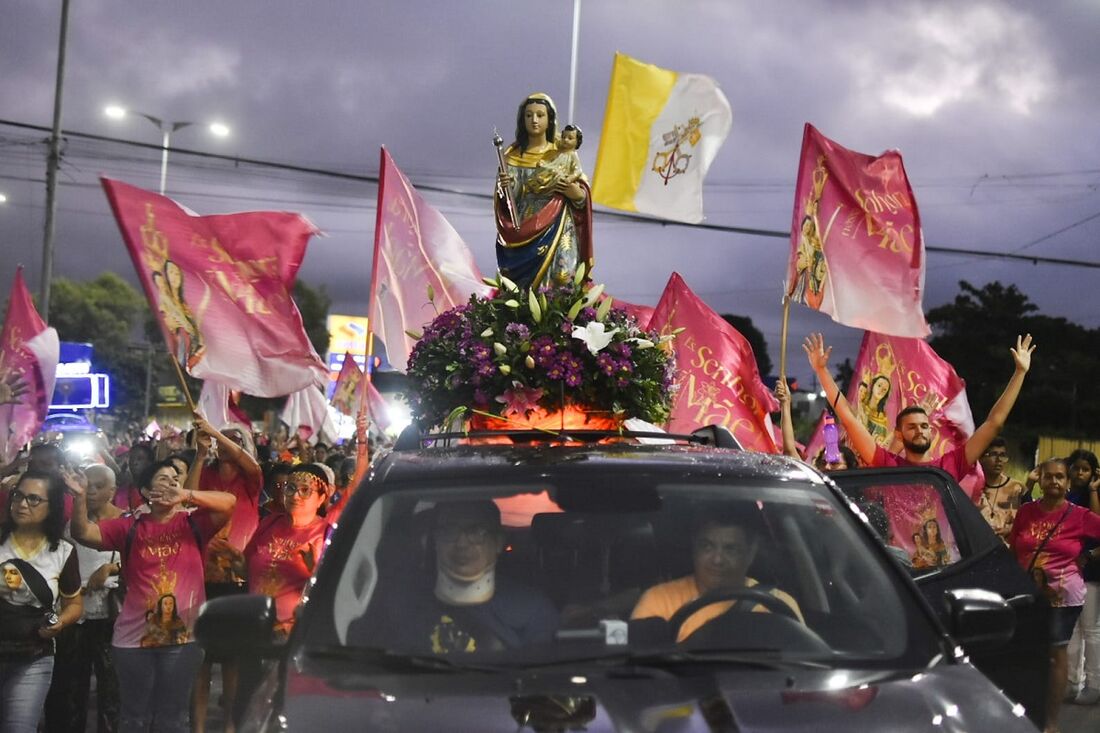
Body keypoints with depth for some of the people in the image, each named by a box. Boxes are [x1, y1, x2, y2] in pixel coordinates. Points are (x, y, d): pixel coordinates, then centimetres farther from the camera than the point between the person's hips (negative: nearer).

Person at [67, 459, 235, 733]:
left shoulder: (193, 524, 0)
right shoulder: (129, 528, 2)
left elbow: (229, 502, -14)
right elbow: (82, 533, -6)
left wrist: (187, 495, -26)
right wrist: (80, 497, -22)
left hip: (183, 637, 0)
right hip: (134, 638, 1)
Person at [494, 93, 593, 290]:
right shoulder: (513, 155, 6)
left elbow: (582, 194, 7)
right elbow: (506, 199, 3)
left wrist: (576, 193, -15)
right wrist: (502, 187, -18)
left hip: (556, 232, -1)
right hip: (523, 233, 1)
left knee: (559, 280, -14)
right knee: (521, 284, -5)